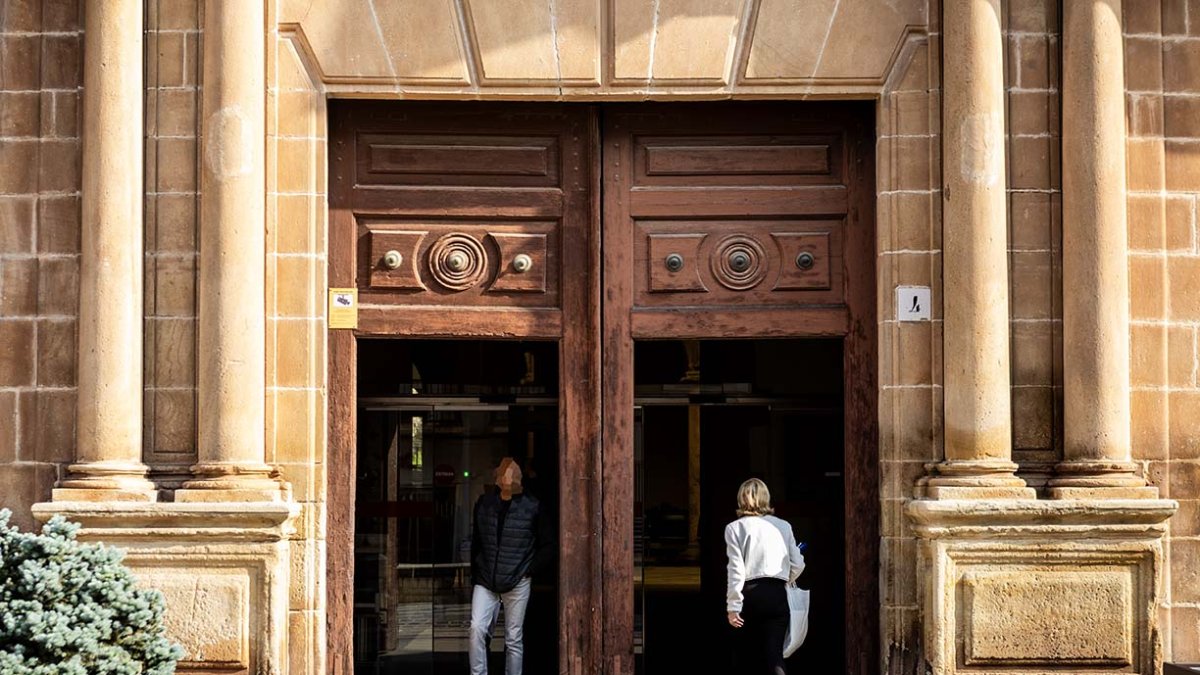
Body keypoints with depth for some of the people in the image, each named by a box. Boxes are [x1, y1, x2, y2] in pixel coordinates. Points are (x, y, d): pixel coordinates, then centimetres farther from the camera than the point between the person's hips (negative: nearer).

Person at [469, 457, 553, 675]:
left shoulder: (532, 507, -4)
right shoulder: (484, 503, 3)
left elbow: (546, 545, 4)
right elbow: (476, 541, 13)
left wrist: (530, 570, -4)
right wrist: (475, 573, 9)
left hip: (517, 584, -2)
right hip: (485, 583, 2)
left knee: (514, 639, 4)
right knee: (477, 628, -15)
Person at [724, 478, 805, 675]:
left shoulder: (735, 528, -2)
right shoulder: (783, 526, 7)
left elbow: (736, 569, -7)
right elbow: (797, 564, 7)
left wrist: (733, 606, -6)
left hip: (750, 594, -2)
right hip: (777, 594, 2)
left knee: (748, 654, 12)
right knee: (774, 653, -2)